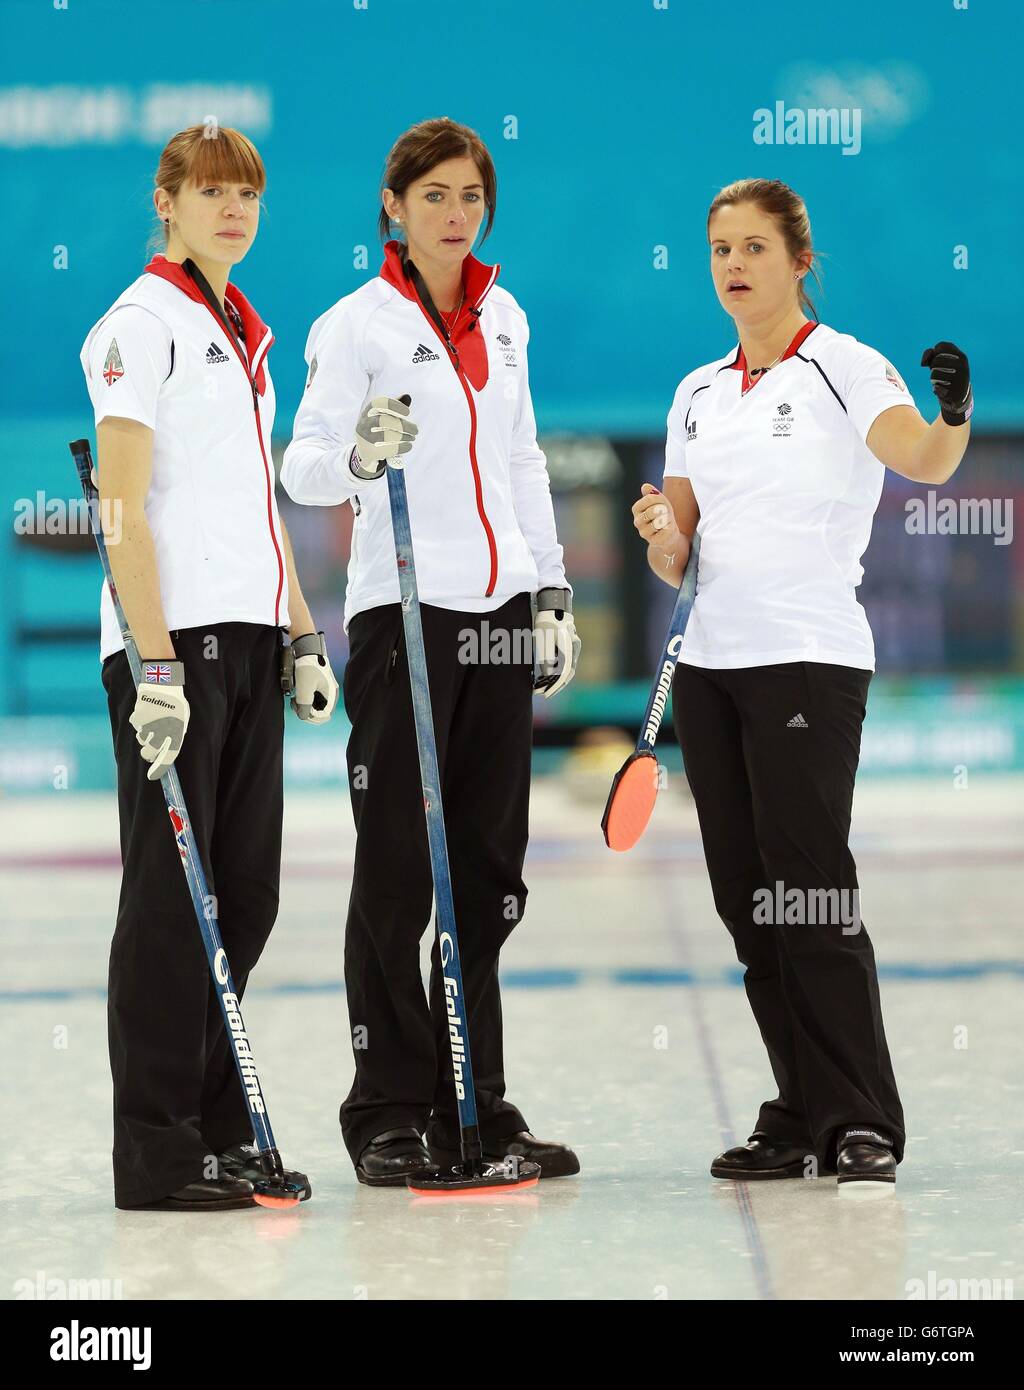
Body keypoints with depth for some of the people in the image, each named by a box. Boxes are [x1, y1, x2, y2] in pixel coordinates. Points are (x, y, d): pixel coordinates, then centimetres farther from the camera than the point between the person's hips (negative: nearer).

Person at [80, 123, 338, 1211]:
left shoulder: (245, 332, 18)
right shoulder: (141, 323, -8)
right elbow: (124, 506, -15)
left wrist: (302, 639, 18)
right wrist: (155, 668, -21)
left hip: (246, 641, 8)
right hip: (172, 640, -8)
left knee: (245, 895, 10)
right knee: (170, 896, -6)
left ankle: (218, 1129, 19)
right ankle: (156, 1154, -1)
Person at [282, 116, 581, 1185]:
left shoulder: (503, 320, 13)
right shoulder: (358, 325, -5)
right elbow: (302, 465, -12)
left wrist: (552, 591, 16)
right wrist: (357, 457, -34)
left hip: (500, 611, 6)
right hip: (403, 610, -6)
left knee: (489, 866, 7)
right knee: (397, 868, -5)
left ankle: (475, 1104, 13)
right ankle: (388, 1112, 2)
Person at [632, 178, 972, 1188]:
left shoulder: (844, 367, -4)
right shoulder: (697, 395, 15)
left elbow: (925, 461, -23)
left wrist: (955, 416, -45)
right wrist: (661, 536, -6)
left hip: (808, 660, -7)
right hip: (710, 665, 7)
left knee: (809, 894, -10)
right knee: (747, 903, 6)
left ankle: (865, 1125, -3)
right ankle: (802, 1116, 13)